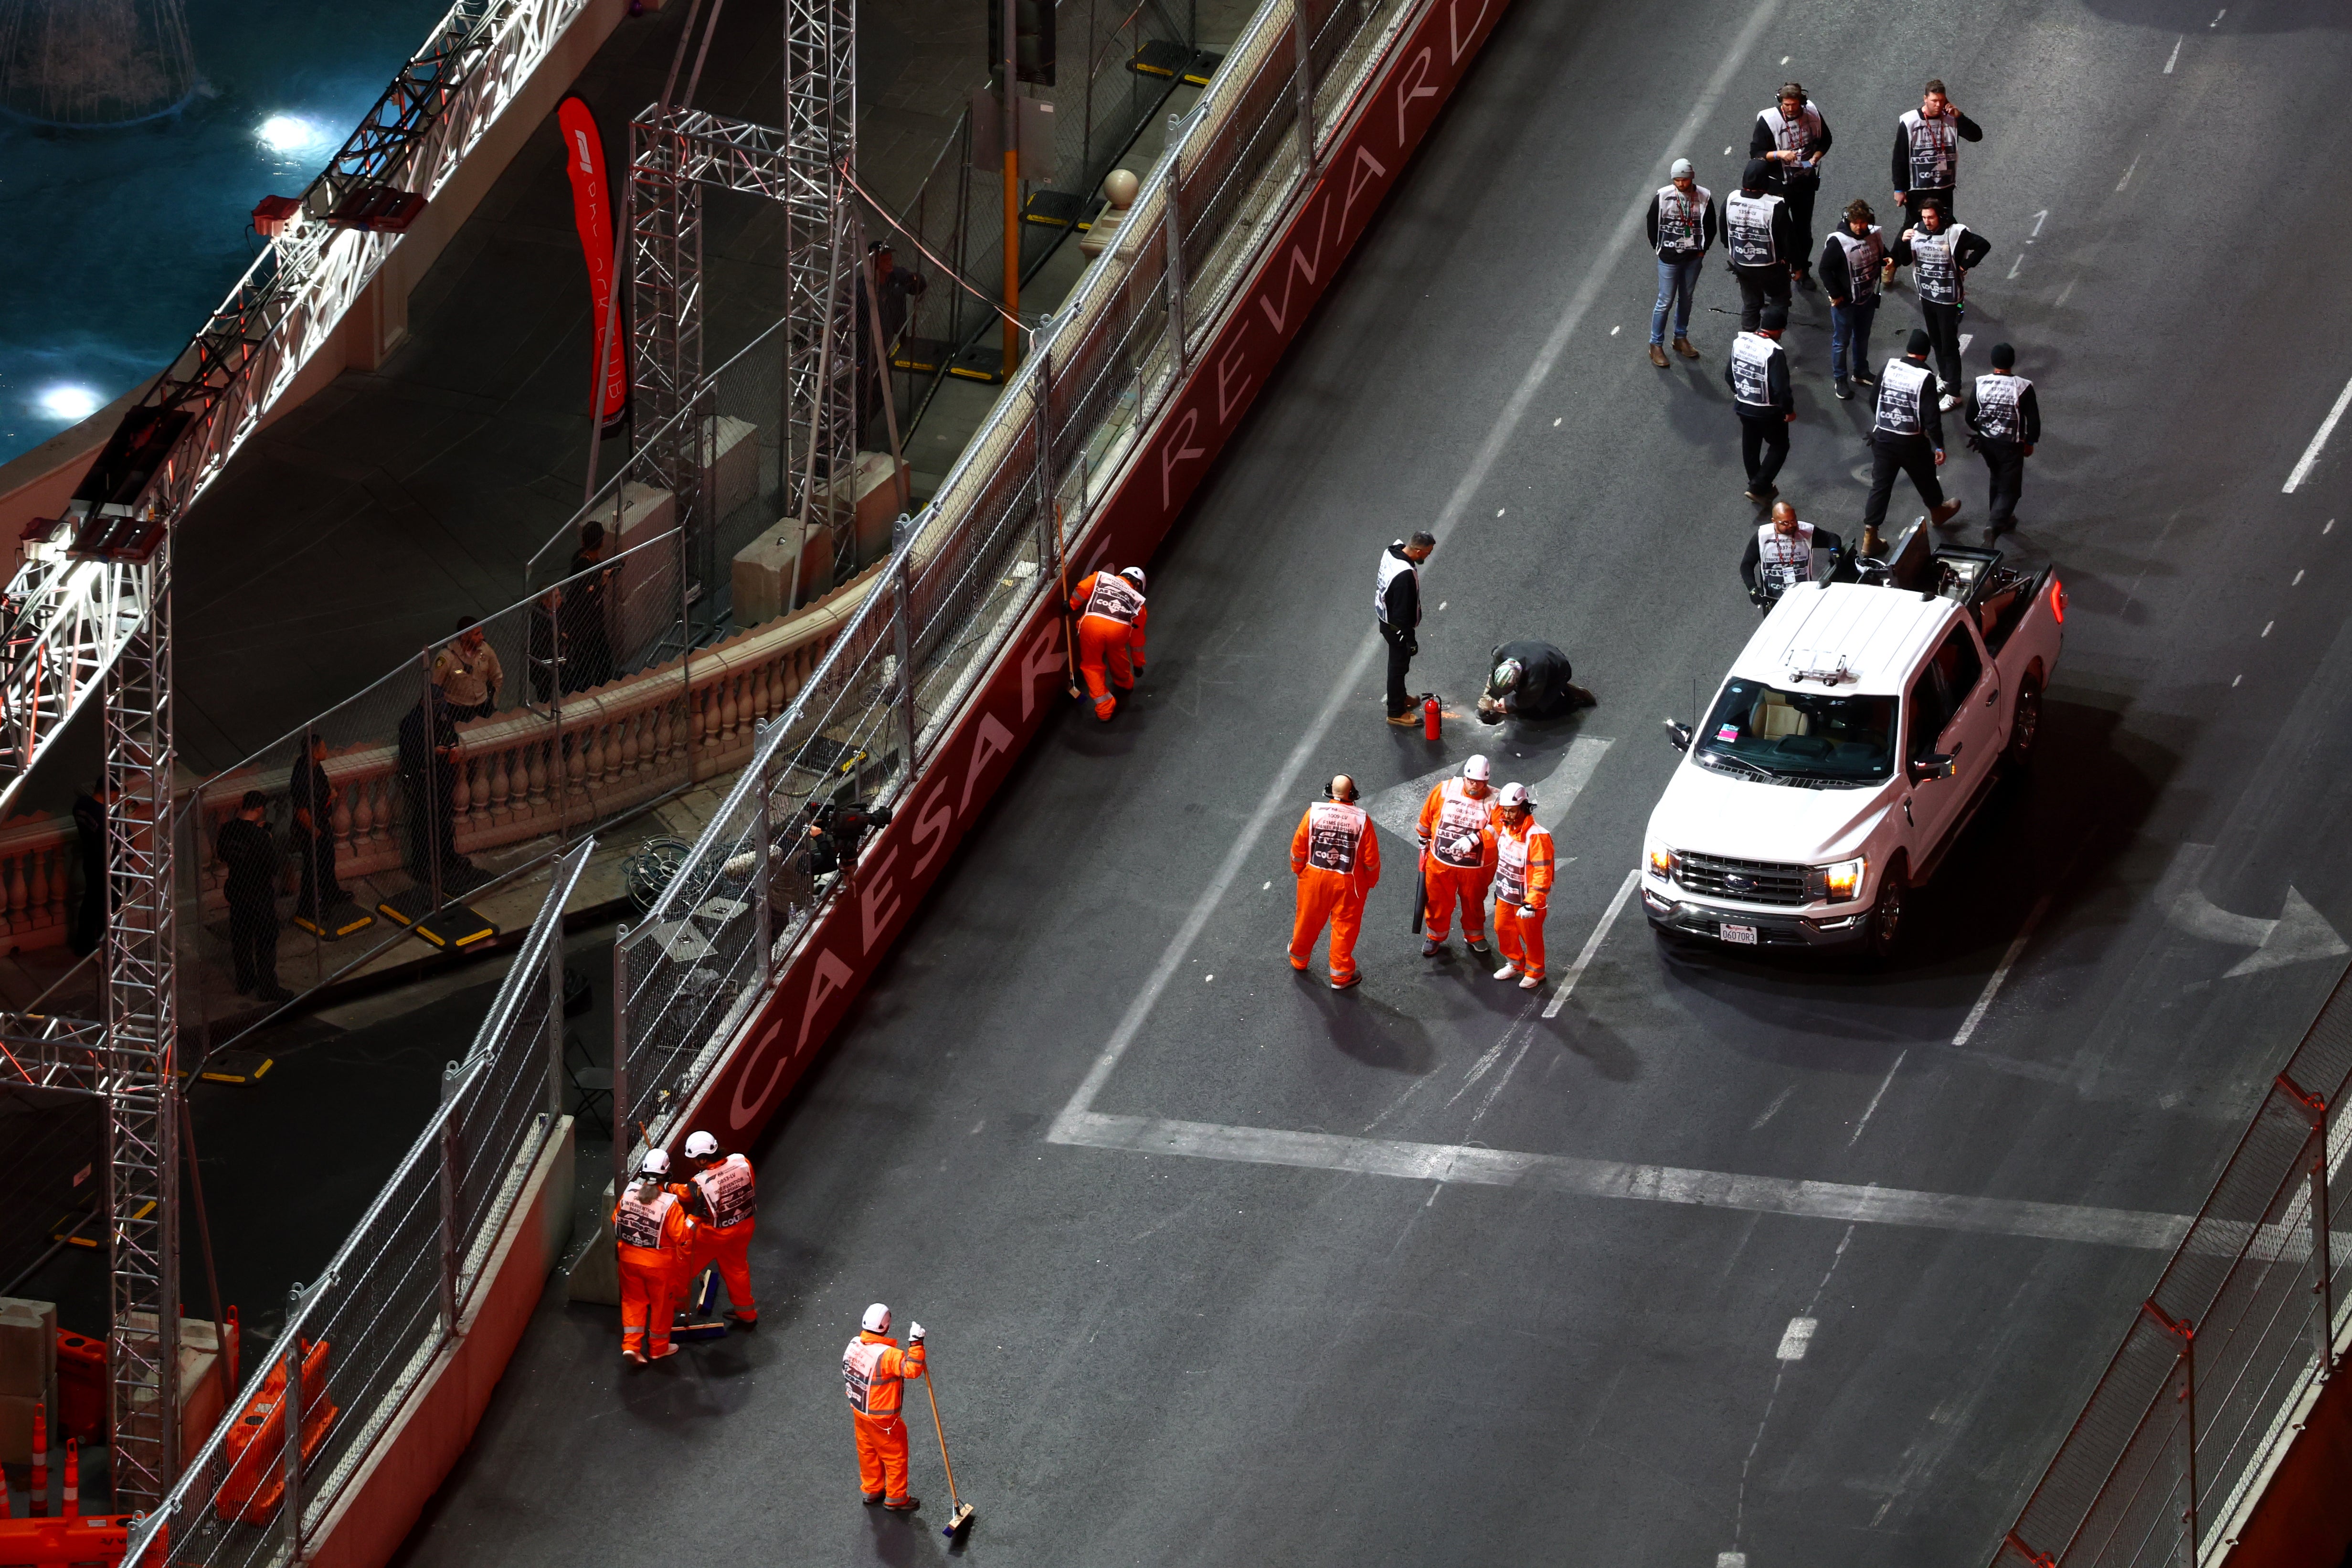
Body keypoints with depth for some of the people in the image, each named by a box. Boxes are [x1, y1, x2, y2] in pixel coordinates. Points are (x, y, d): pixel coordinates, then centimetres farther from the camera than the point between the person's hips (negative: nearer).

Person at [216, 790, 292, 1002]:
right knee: (266, 944, 7)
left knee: (241, 939, 20)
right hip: (260, 895, -6)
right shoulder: (261, 836, -27)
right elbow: (273, 866, -20)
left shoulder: (228, 830, -8)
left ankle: (245, 983, 33)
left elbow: (220, 855, 8)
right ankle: (269, 989, 15)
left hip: (236, 891, 6)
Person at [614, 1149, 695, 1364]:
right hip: (659, 1265, -3)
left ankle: (631, 1344, 13)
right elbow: (681, 1236, -23)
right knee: (661, 1304, 16)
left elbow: (616, 1221, 3)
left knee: (634, 1300, 20)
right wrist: (693, 1218, -9)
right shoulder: (669, 1204, -25)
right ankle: (658, 1348, 30)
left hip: (629, 1258, 4)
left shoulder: (629, 1193, -11)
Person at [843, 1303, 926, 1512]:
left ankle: (872, 1490, 42)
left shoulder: (853, 1347, -8)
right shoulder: (886, 1355, -34)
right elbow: (911, 1369, -43)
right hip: (882, 1420, -7)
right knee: (895, 1456, 13)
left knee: (868, 1452, 25)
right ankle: (896, 1498, 27)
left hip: (859, 1411, 7)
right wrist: (916, 1343, -41)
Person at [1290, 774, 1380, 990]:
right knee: (1344, 927, 13)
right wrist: (1371, 881, 9)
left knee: (1308, 921, 22)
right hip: (1348, 883, -2)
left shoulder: (1314, 812, -13)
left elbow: (1298, 848, -6)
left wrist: (1298, 871, 13)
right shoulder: (1362, 820, -15)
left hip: (1314, 878, 2)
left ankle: (1299, 959, 45)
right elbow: (1371, 858, -9)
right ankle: (1341, 975, 22)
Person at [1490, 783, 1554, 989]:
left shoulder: (1537, 837, -29)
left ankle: (1535, 972, 33)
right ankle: (1515, 964, 45)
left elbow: (1543, 874, -27)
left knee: (1531, 936, 11)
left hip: (1527, 898, -8)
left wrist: (1531, 904, -27)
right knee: (1503, 929, 21)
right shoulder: (1505, 827, -3)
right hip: (1505, 895, 8)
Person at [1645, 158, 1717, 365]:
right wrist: (1659, 248, 1)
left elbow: (1710, 226, 5)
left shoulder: (1704, 198, -9)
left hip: (1693, 257, 3)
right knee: (1666, 301, 1)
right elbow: (1653, 224, 0)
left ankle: (1681, 338, 33)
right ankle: (1656, 345, 12)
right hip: (1669, 258, -3)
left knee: (1686, 299, 16)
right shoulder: (1663, 198, -14)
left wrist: (1703, 248, 3)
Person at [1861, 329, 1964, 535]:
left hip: (1883, 437, 3)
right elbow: (1931, 417, -19)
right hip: (1911, 442, -3)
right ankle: (1937, 511, 48)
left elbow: (1874, 401, 9)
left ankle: (1869, 534, 4)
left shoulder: (1888, 368, -4)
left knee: (1880, 485, 8)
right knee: (1926, 478, 23)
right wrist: (1939, 447, -12)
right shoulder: (1925, 378, -17)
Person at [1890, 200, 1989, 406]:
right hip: (1927, 296, 6)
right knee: (1936, 342, 22)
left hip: (1949, 300, -6)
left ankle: (1953, 394, 4)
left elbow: (1983, 245, -18)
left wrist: (1965, 265, -16)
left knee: (1949, 346, -2)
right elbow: (1905, 261, 4)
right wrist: (1903, 242, -14)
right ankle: (1944, 377, 41)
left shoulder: (1955, 233, -20)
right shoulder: (1918, 232, -3)